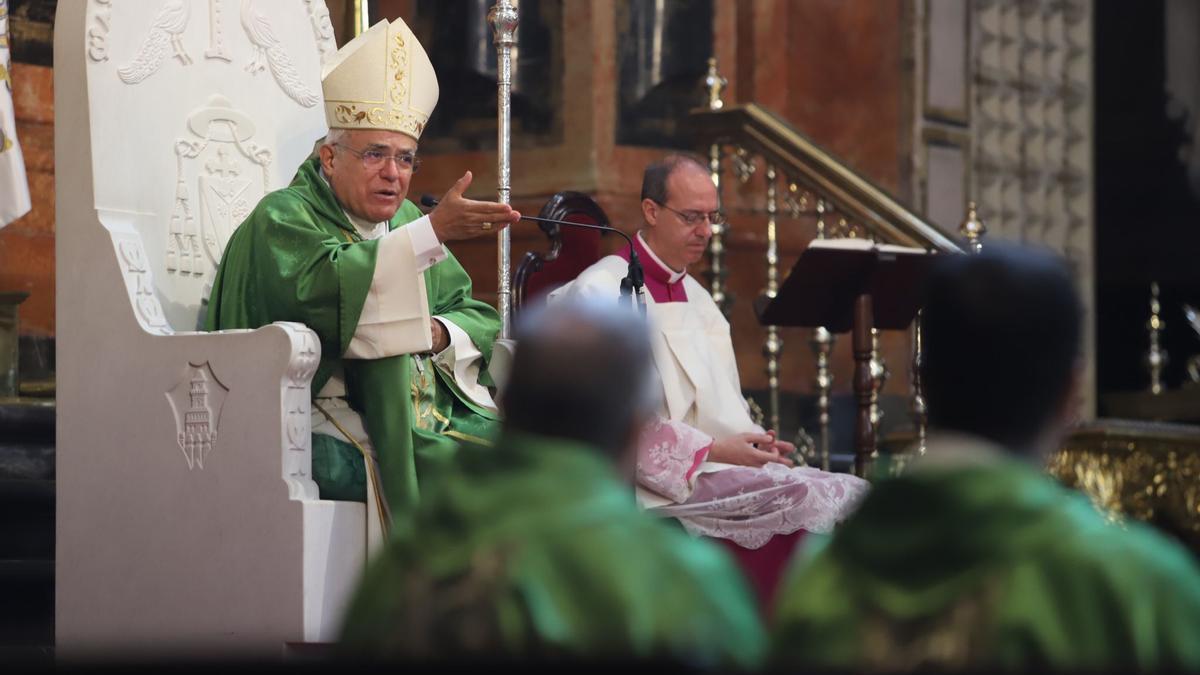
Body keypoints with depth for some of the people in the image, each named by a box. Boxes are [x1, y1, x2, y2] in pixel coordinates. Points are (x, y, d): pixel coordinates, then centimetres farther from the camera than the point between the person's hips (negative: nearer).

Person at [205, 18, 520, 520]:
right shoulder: (283, 218, -2)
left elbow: (480, 319, 18)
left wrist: (439, 333, -7)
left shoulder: (406, 220, 20)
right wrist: (433, 233, -29)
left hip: (427, 416, 7)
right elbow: (322, 285, -24)